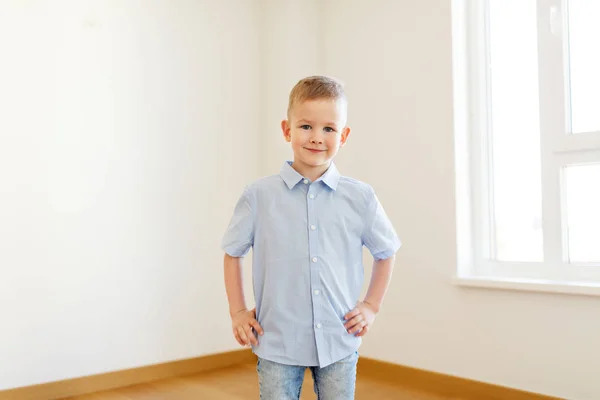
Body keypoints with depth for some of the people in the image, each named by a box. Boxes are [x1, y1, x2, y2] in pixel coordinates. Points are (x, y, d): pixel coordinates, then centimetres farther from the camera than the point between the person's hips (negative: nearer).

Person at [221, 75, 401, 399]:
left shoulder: (360, 198, -4)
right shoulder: (259, 196, -7)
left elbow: (385, 252, 11)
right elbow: (232, 253, 5)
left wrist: (371, 306, 7)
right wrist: (237, 311, 3)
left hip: (339, 342, 1)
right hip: (276, 343, -1)